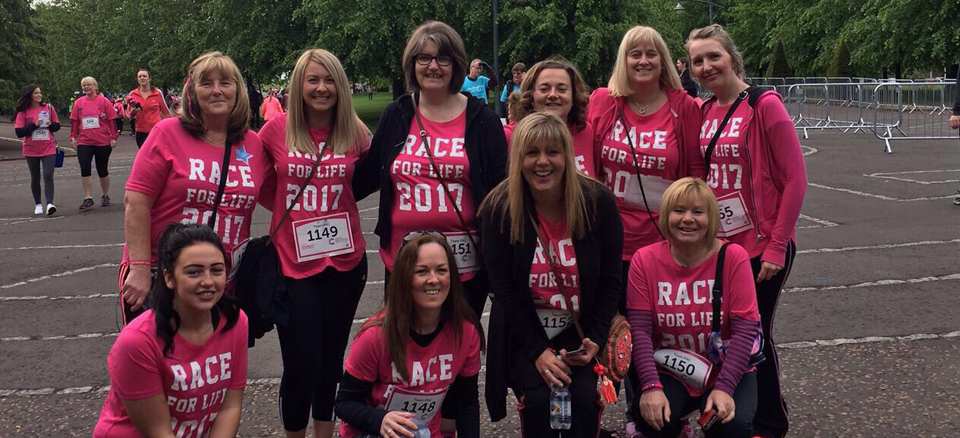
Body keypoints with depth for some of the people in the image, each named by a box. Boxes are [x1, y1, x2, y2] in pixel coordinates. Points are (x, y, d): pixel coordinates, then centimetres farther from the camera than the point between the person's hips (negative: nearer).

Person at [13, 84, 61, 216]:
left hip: (48, 149, 0)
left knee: (48, 175, -14)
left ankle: (50, 204, -21)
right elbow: (19, 132, -9)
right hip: (31, 150, 0)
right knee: (35, 178, 10)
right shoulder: (23, 112, -4)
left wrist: (50, 124, -13)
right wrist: (34, 125, -19)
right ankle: (38, 204, 21)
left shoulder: (48, 108, 2)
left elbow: (57, 126, 9)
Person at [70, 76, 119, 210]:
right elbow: (74, 121, 11)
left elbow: (112, 121, -2)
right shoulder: (78, 103, 7)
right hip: (84, 143, 2)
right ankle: (88, 199, -1)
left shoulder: (104, 101, -2)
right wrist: (73, 136, 5)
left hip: (103, 142, -2)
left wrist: (114, 137, -5)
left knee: (102, 171, 9)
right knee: (84, 170, -7)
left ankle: (105, 196, 25)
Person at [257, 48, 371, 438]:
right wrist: (289, 209, 0)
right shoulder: (277, 129, -5)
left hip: (344, 262, 2)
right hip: (292, 263, -2)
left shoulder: (355, 132, -3)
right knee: (301, 365, -2)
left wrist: (333, 202, -1)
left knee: (331, 359, 15)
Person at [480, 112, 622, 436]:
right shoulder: (498, 209, -10)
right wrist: (537, 350, -16)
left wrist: (596, 339, -13)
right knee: (539, 399, -21)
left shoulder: (598, 201, -9)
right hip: (524, 331, 0)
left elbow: (610, 279, -3)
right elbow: (503, 288, -9)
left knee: (583, 397, -21)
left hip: (582, 328, 1)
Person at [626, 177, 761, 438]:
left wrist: (724, 388, -24)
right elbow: (640, 329, -12)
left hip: (727, 371, 0)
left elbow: (745, 329, -14)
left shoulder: (732, 257, -11)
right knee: (650, 417, -28)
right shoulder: (644, 260, -7)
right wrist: (651, 386, -25)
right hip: (670, 373, 1)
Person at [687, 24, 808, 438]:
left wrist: (777, 246, -14)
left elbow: (795, 180, -13)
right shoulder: (701, 112, 5)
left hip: (761, 247, -5)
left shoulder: (764, 105, -12)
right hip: (717, 246, 5)